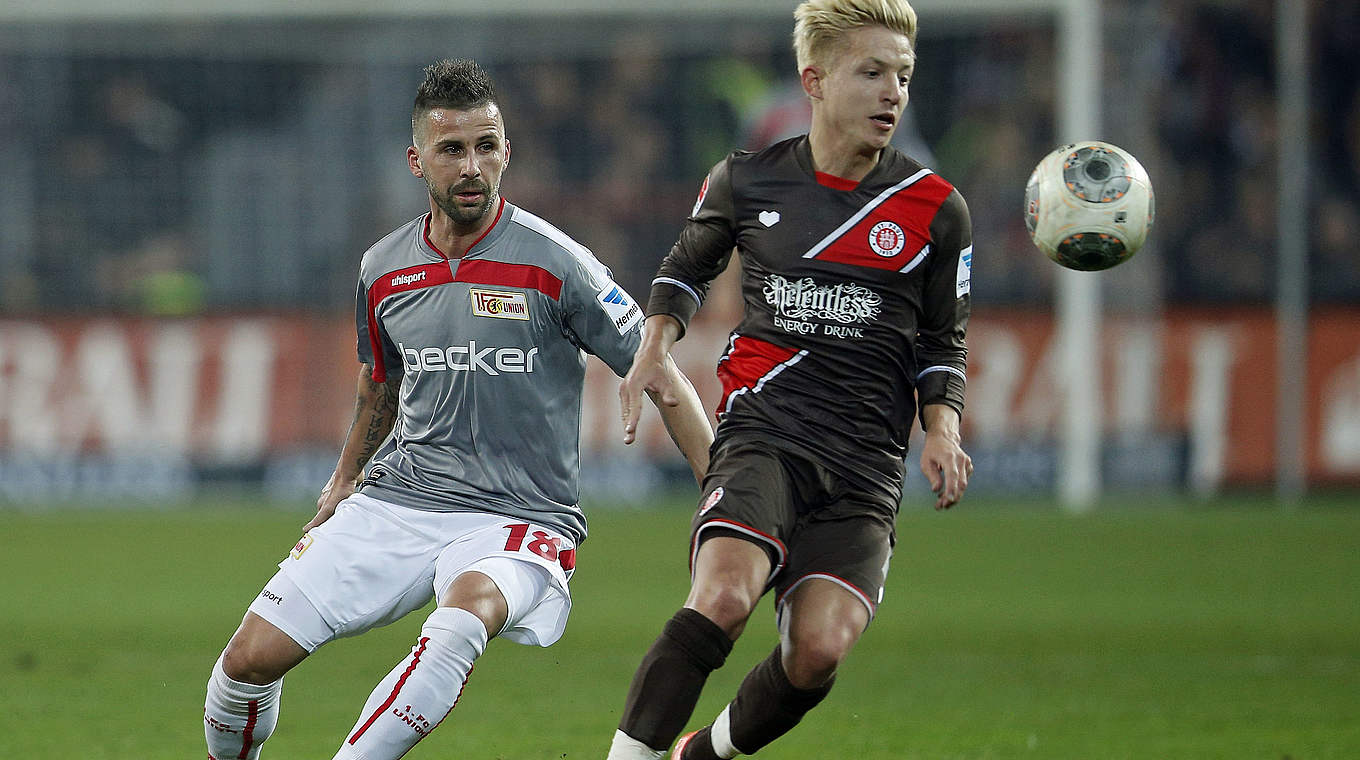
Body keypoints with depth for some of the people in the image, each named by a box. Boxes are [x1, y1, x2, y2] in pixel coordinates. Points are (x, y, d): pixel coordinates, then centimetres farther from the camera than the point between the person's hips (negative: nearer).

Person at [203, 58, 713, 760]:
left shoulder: (553, 265, -8)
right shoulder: (383, 270, 7)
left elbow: (659, 378, -3)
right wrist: (342, 484, 29)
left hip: (518, 518, -4)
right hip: (395, 500, 4)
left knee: (468, 612, -40)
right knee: (251, 657, -10)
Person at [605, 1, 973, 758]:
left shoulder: (936, 211, 6)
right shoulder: (746, 182, 7)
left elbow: (942, 344, 17)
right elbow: (687, 267, 27)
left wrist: (942, 429, -2)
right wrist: (655, 347, 8)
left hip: (866, 463, 1)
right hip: (764, 432, -1)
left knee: (818, 651, -16)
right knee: (723, 597, -28)